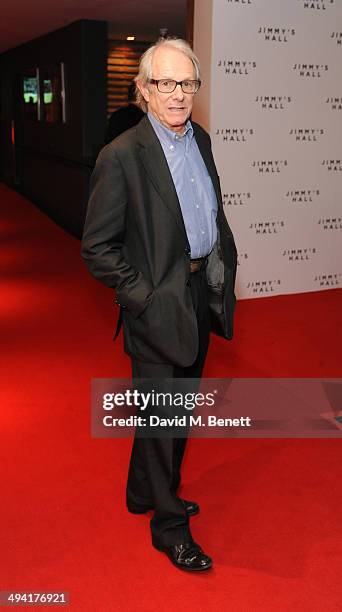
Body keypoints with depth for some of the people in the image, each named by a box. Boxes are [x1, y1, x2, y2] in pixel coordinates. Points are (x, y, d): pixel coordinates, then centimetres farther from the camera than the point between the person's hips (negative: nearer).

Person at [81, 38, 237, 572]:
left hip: (202, 297, 8)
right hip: (159, 306, -8)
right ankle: (168, 524, 27)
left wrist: (224, 266, 8)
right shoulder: (122, 156, -16)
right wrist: (145, 297, -17)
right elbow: (97, 248, -15)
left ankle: (144, 493, 43)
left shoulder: (201, 139, 7)